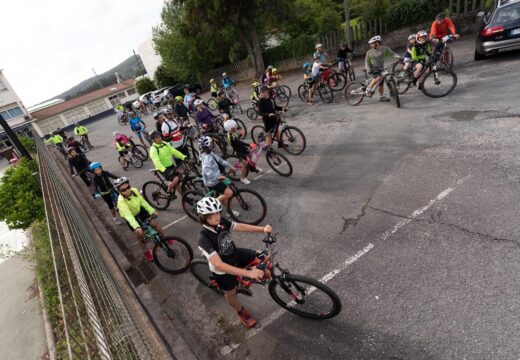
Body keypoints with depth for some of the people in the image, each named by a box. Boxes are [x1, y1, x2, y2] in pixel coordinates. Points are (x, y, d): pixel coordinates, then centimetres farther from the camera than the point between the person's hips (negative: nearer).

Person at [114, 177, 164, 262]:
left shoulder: (134, 190, -26)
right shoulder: (121, 201, -39)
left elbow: (143, 201, -16)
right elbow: (128, 215, -50)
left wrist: (152, 211, -23)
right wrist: (137, 227, -61)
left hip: (139, 210, 3)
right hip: (130, 216, -3)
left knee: (154, 223, -5)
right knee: (139, 234, -1)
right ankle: (146, 252, 24)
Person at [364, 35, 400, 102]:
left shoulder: (385, 49, -2)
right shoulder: (369, 52, -3)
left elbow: (392, 53, -5)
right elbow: (367, 61, -5)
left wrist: (398, 57, -22)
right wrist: (368, 69, -21)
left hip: (381, 69, 3)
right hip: (373, 69, -3)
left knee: (381, 84, 6)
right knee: (378, 78, -31)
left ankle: (381, 96, 18)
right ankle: (369, 89, -18)